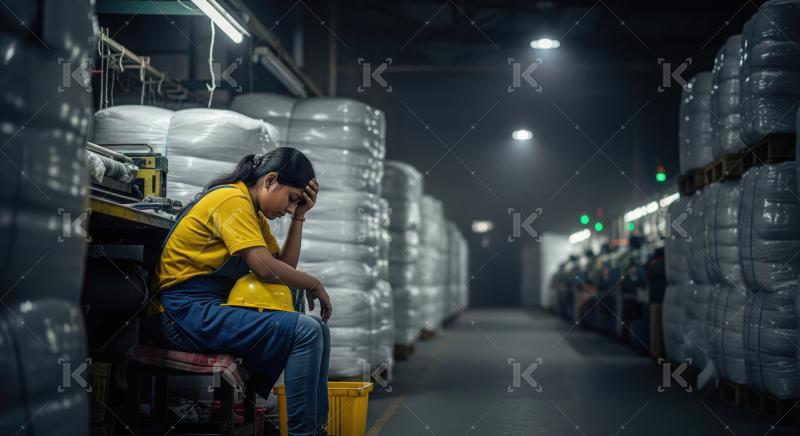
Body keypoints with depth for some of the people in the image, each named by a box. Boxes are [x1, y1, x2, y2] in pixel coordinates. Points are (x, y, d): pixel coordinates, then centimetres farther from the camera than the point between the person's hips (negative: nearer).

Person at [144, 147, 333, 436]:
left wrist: (299, 217, 5)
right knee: (306, 331, -20)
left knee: (317, 329, 9)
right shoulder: (231, 199, -13)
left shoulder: (255, 213, 18)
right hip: (185, 312, -10)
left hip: (213, 309, 10)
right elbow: (266, 268, -21)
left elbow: (285, 265, 10)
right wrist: (314, 285, -6)